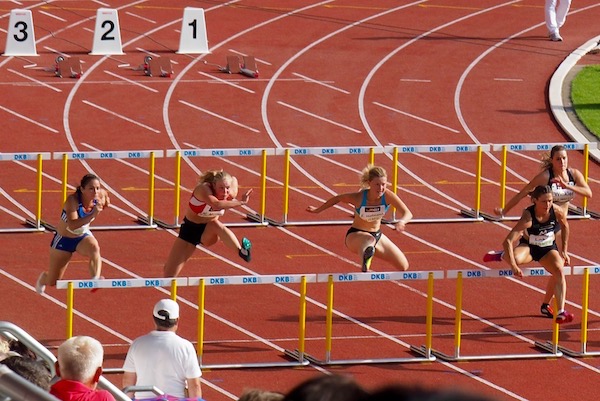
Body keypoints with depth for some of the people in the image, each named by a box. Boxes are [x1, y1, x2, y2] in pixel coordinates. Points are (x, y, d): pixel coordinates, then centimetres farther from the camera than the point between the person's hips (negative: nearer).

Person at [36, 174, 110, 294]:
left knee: (94, 248, -37)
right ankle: (43, 279, 49)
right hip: (64, 239, -3)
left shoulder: (100, 195, -16)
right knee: (53, 282, 12)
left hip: (83, 237, 3)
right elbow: (72, 225, -48)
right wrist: (92, 215, -55)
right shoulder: (72, 200, -33)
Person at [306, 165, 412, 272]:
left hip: (377, 235, 6)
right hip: (356, 235, -6)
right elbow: (337, 198, -6)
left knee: (403, 266, 6)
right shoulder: (358, 198, -25)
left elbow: (408, 214, -23)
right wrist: (318, 210, 8)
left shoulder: (387, 196, -21)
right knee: (370, 240, -44)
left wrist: (401, 222, -48)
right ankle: (365, 268, -72)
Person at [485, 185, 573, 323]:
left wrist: (564, 250, 5)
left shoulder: (557, 211, -21)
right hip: (528, 247, -3)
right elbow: (507, 241, -38)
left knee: (559, 270, -24)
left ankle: (561, 312, -23)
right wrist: (513, 266, -45)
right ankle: (502, 256, 2)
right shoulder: (528, 217, -33)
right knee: (516, 258, -37)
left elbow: (565, 226, 5)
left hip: (548, 249, 3)